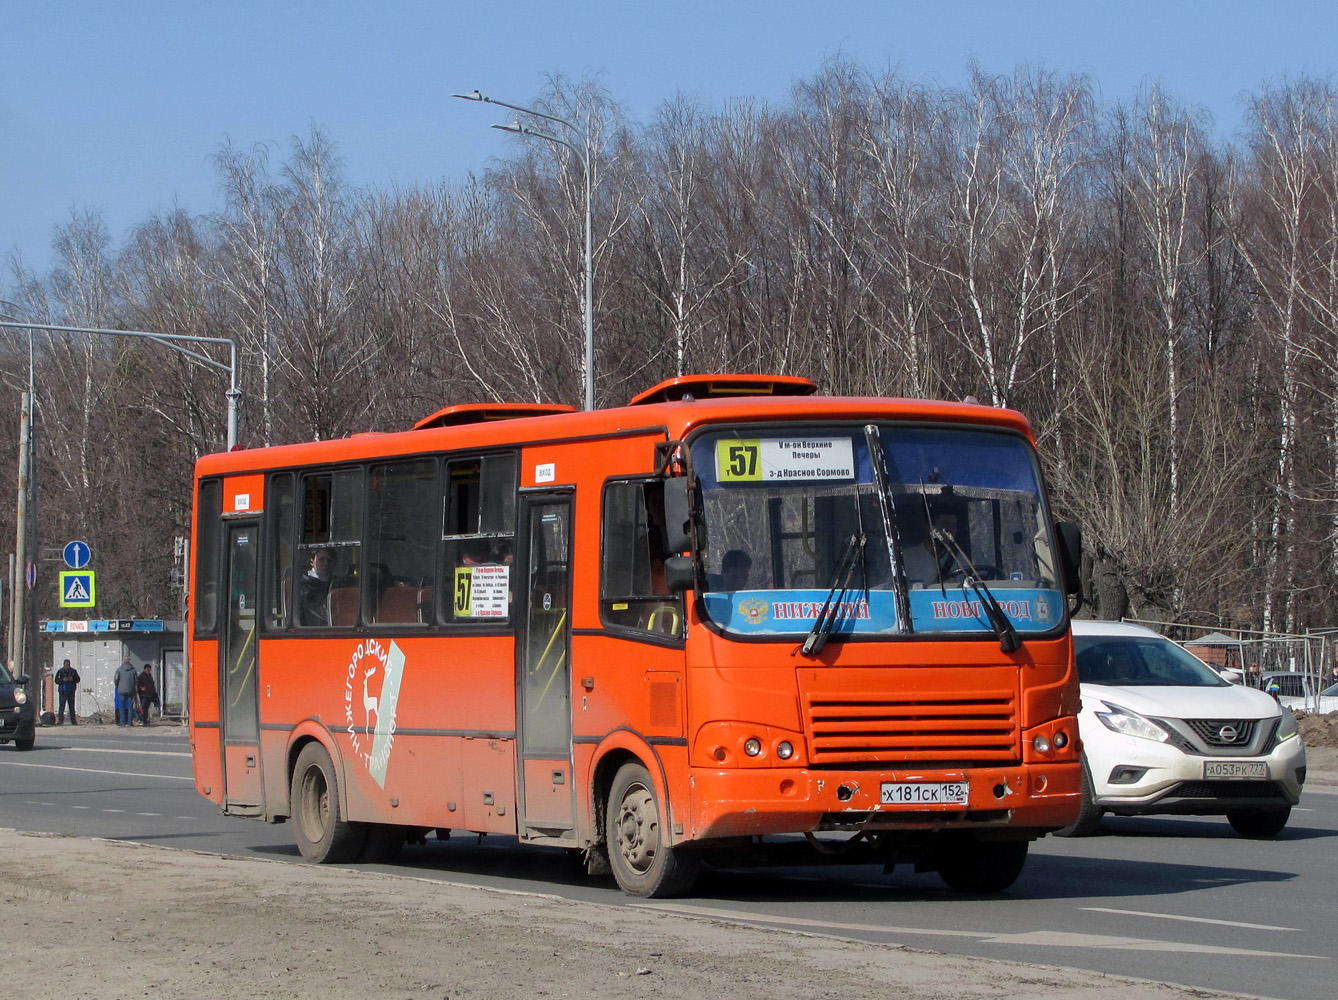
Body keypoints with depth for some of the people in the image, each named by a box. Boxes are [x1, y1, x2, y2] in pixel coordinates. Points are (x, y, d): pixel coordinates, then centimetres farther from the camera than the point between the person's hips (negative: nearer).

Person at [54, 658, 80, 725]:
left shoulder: (73, 671, 5)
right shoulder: (60, 671, -2)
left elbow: (78, 679, 8)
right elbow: (56, 681, -4)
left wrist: (72, 679, -11)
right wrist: (63, 680, -21)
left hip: (71, 691, 3)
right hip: (63, 691, -3)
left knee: (72, 706, 8)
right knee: (62, 705, -9)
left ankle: (73, 721, 14)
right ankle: (60, 720, -10)